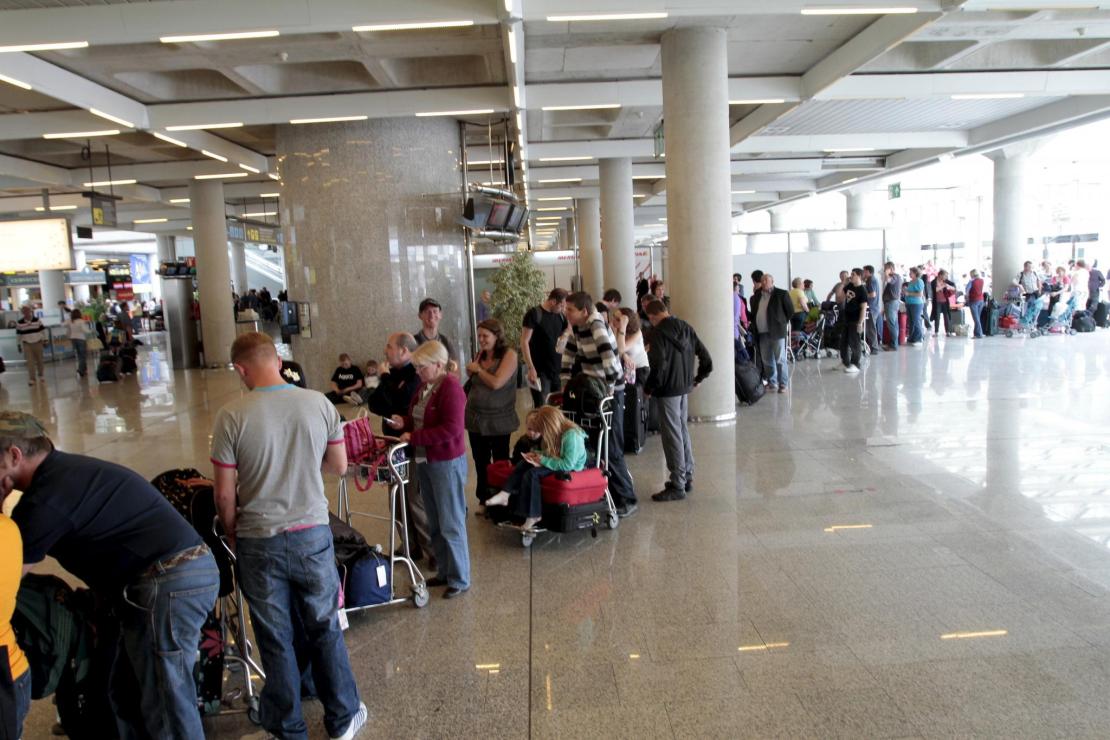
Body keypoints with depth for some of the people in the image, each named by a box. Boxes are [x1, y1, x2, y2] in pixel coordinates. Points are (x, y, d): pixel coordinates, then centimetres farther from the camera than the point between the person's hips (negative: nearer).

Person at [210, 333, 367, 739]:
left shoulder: (231, 416, -13)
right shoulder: (319, 404, -8)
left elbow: (225, 493, -8)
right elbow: (339, 466, 3)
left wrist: (231, 534, 10)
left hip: (259, 542, -1)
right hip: (312, 534, 2)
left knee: (275, 638, 14)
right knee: (325, 630, 16)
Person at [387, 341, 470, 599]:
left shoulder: (451, 387, -18)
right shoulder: (424, 386, 8)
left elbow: (451, 429, -25)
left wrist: (413, 438, -23)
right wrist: (404, 422, 0)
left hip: (447, 463, -8)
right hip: (424, 461, 9)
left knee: (451, 524, 1)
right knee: (435, 524, 15)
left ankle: (460, 579, 13)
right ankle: (444, 572, 28)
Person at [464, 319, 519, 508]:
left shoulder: (509, 354, -11)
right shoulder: (481, 354, 7)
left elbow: (496, 383, -21)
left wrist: (478, 369, -9)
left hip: (498, 421, -6)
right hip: (476, 418, 6)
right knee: (480, 463, 14)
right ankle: (484, 500, 28)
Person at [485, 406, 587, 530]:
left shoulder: (571, 436, -28)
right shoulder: (560, 431, 0)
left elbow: (568, 464, -31)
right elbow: (553, 453, 14)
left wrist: (543, 460, -22)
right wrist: (538, 454, -4)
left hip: (571, 469, -10)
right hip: (561, 463, 10)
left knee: (532, 473, -23)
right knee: (524, 464, 1)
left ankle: (533, 516, -15)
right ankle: (505, 494, -6)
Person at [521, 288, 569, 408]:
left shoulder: (560, 315, 8)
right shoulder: (534, 314, -9)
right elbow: (524, 342, -12)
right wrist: (531, 368, -18)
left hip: (557, 369, 6)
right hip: (540, 370, -6)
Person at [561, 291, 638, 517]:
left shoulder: (597, 326, -22)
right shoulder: (577, 327, 5)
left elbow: (610, 360, -31)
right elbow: (569, 353, 17)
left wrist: (609, 389, -24)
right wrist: (566, 380, 12)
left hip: (610, 392, -9)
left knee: (611, 449, -5)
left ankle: (626, 500, 6)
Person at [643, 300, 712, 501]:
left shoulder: (659, 332, -15)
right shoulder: (685, 327, 7)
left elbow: (659, 365, -23)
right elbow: (705, 357, 9)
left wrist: (649, 387, -11)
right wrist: (697, 379, 18)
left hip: (668, 389, -8)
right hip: (685, 388, 8)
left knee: (672, 435, -3)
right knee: (682, 430, 18)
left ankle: (677, 485, 2)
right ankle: (687, 478, 25)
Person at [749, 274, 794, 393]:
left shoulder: (782, 294, -3)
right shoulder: (757, 296, 12)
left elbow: (791, 310, 2)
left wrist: (783, 322, 6)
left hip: (777, 332, -5)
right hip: (762, 333, 5)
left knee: (780, 359, -2)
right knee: (766, 360, 11)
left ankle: (783, 384, 4)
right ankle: (772, 382, 22)